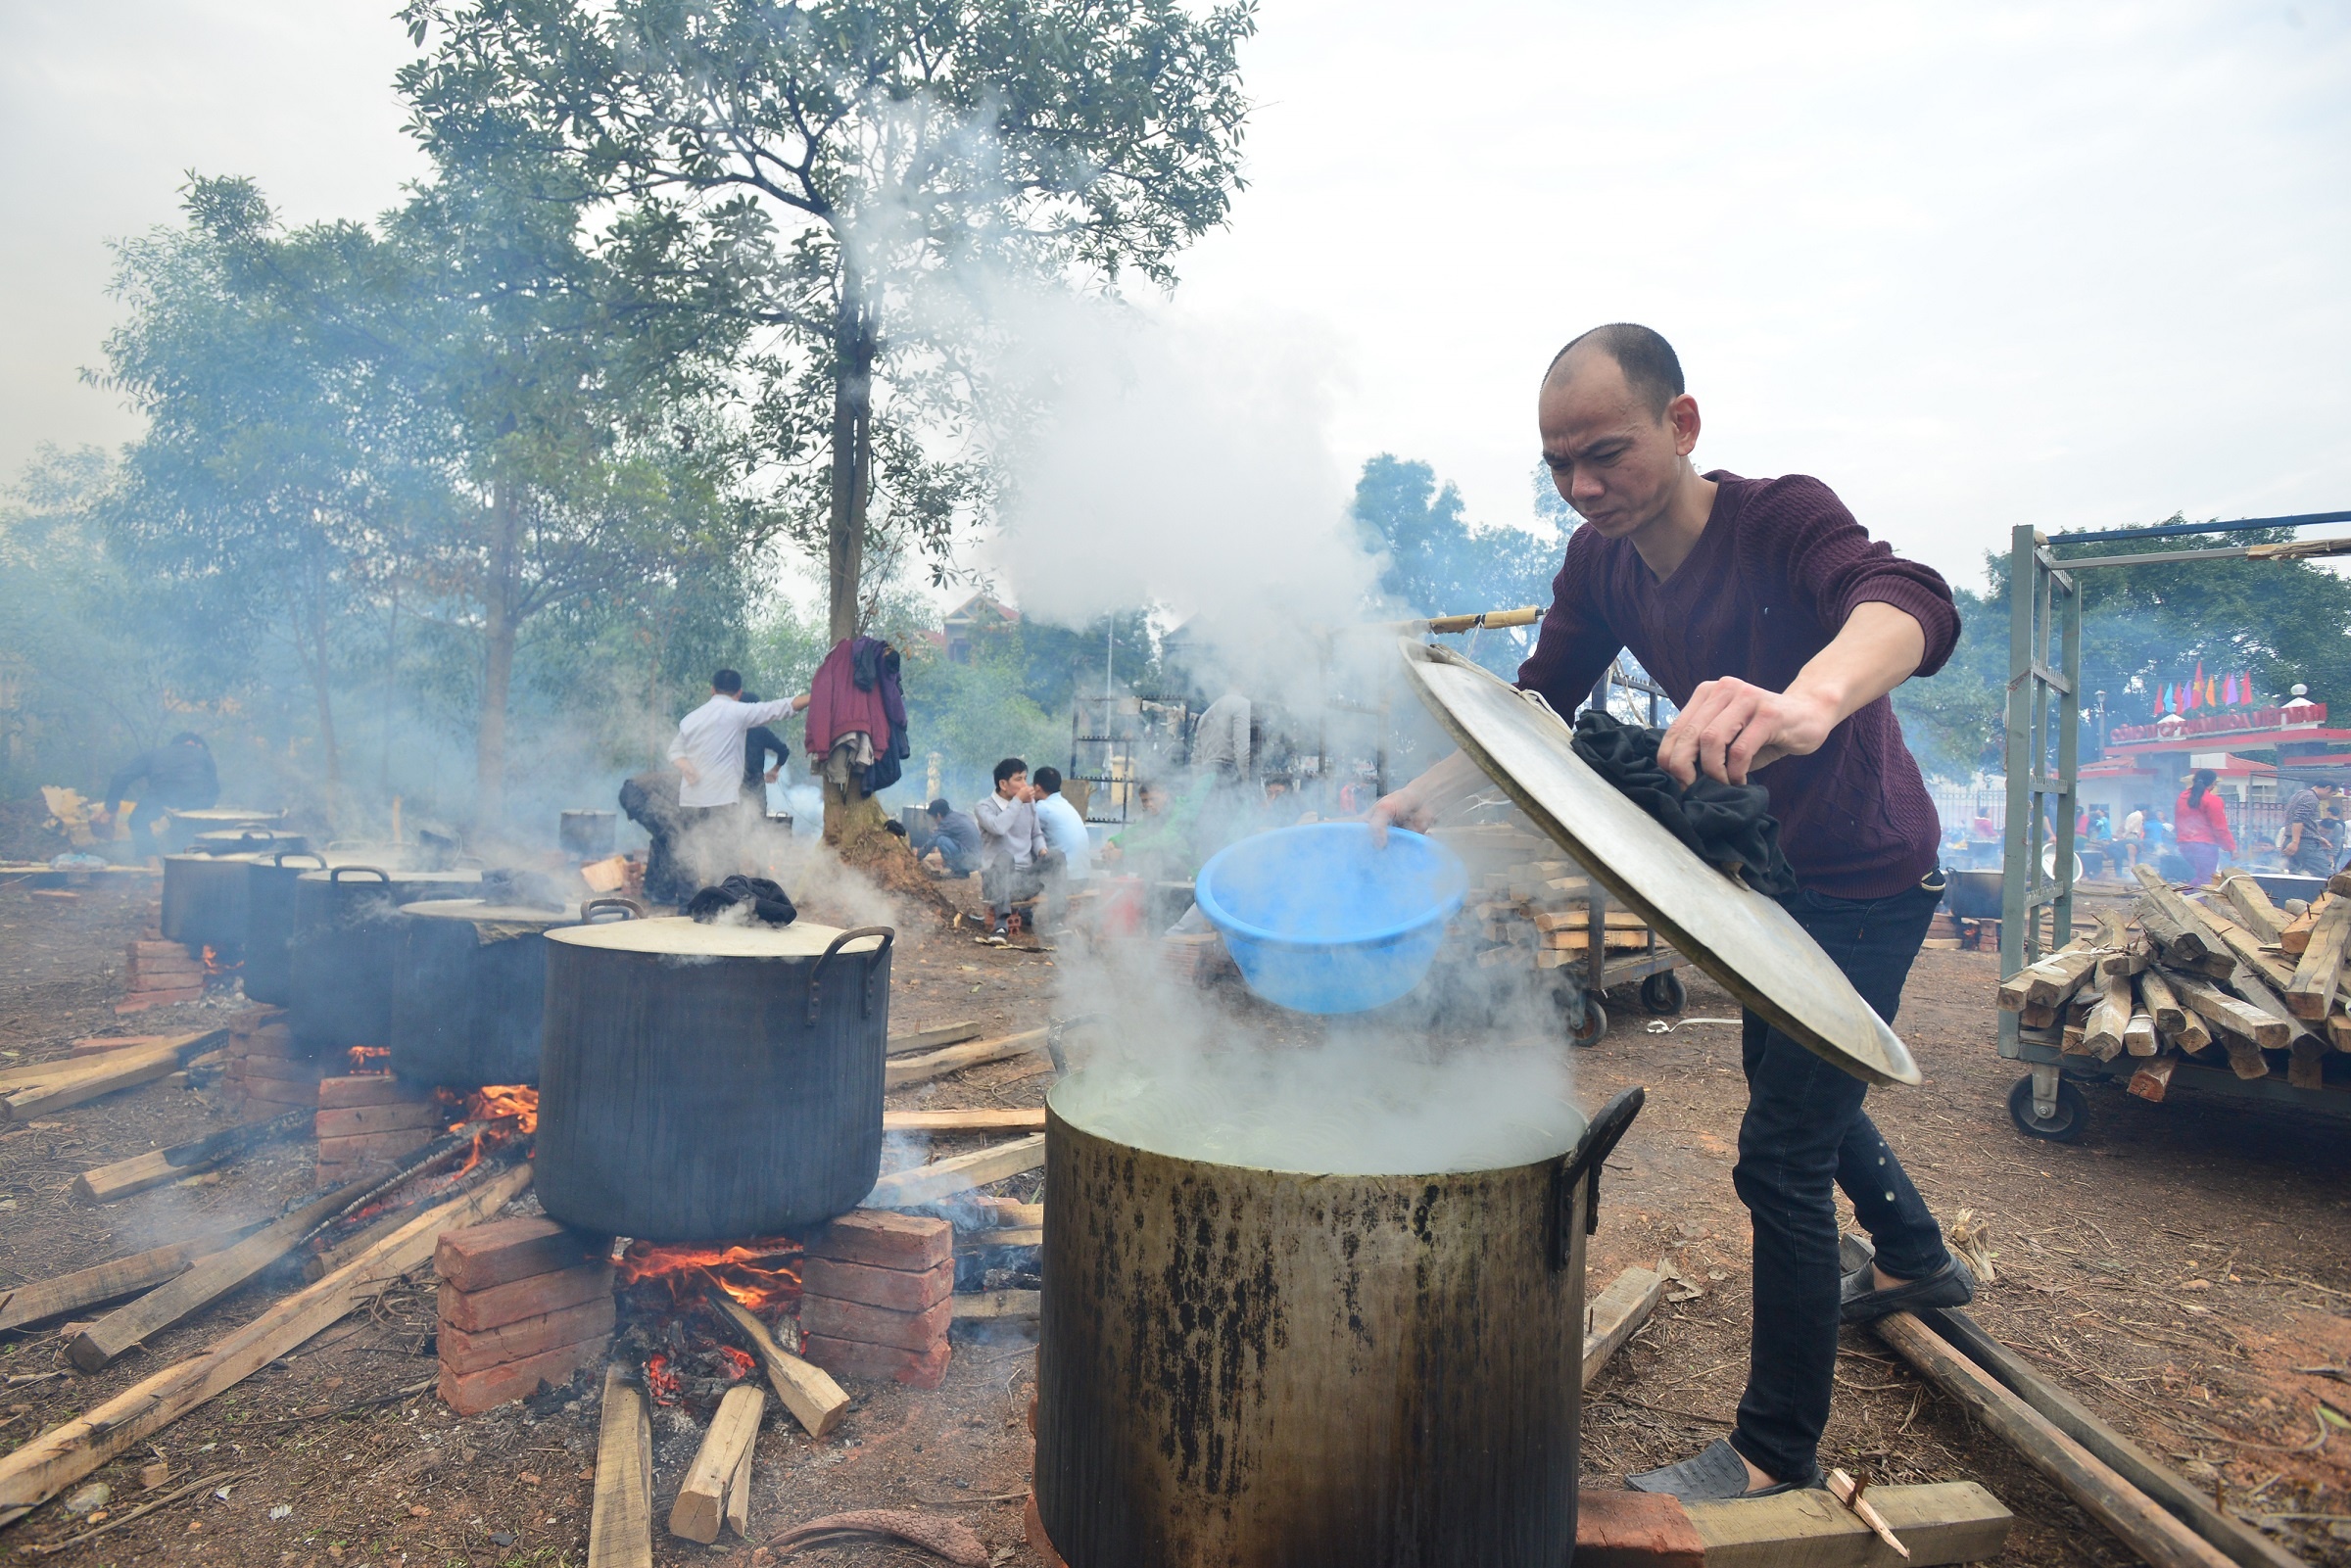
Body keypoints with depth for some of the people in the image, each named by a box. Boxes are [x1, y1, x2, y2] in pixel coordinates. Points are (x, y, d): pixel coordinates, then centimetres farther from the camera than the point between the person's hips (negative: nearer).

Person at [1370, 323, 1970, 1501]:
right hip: (1772, 874, 8)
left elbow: (1907, 603, -47)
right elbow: (1536, 705, -4)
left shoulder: (1781, 520, -28)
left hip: (1868, 879, -8)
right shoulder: (1602, 566, -8)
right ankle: (1917, 1259, 54)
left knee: (1779, 1153, -8)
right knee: (1790, 1083, 27)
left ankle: (1777, 1454, 10)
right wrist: (1422, 796, -20)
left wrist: (1807, 702, -70)